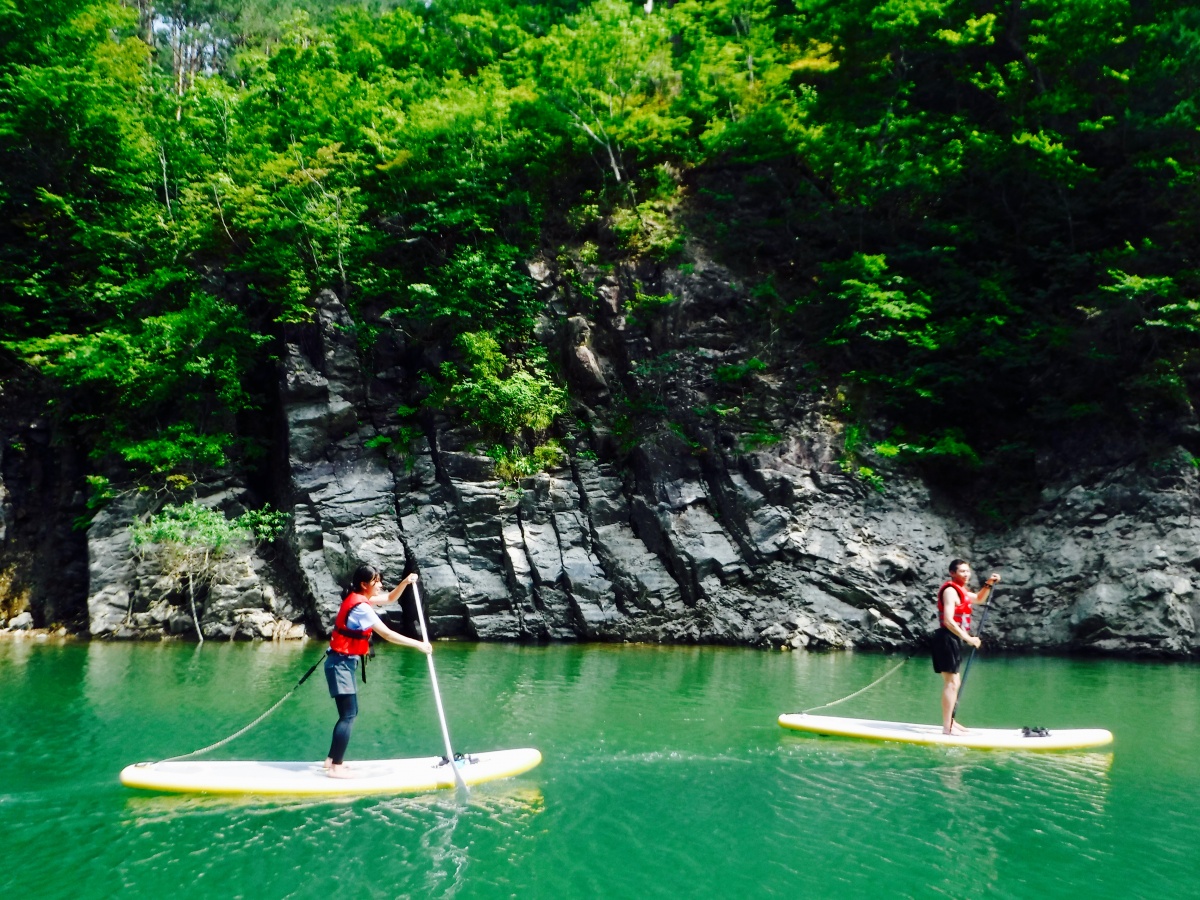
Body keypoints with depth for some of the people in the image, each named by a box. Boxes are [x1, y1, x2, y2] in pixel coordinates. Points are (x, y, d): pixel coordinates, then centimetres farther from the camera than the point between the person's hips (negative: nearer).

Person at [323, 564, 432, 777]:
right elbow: (387, 634, -22)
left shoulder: (358, 598, 8)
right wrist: (418, 644, -18)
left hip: (344, 662, 10)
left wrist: (405, 582, 0)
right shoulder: (360, 606, -20)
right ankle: (336, 767, -8)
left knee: (350, 712, 14)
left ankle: (332, 759, 21)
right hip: (341, 663, -10)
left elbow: (390, 598, 18)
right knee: (348, 715, -10)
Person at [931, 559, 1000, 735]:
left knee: (955, 682, 18)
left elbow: (979, 599, 34)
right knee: (951, 682, -12)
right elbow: (948, 621, -23)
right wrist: (968, 638, -25)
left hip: (954, 640, 11)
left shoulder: (960, 591, 19)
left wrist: (989, 584, 17)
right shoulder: (950, 590, -14)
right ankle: (947, 727, -12)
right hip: (947, 638, -11)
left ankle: (950, 722, 28)